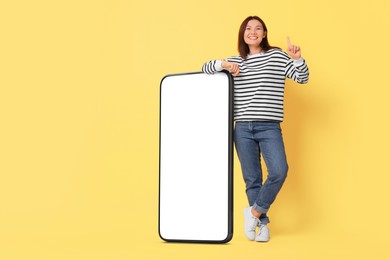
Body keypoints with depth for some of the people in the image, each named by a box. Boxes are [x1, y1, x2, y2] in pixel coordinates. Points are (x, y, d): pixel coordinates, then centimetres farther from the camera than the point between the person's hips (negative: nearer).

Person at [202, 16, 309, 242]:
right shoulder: (235, 61, 12)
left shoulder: (276, 56, 5)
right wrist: (223, 64, -5)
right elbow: (205, 68, 15)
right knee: (252, 179, 5)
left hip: (269, 127, -2)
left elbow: (302, 78, 2)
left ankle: (254, 212, 0)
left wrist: (297, 58, -18)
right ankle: (262, 223, 18)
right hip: (243, 128, 2)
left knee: (279, 171, -20)